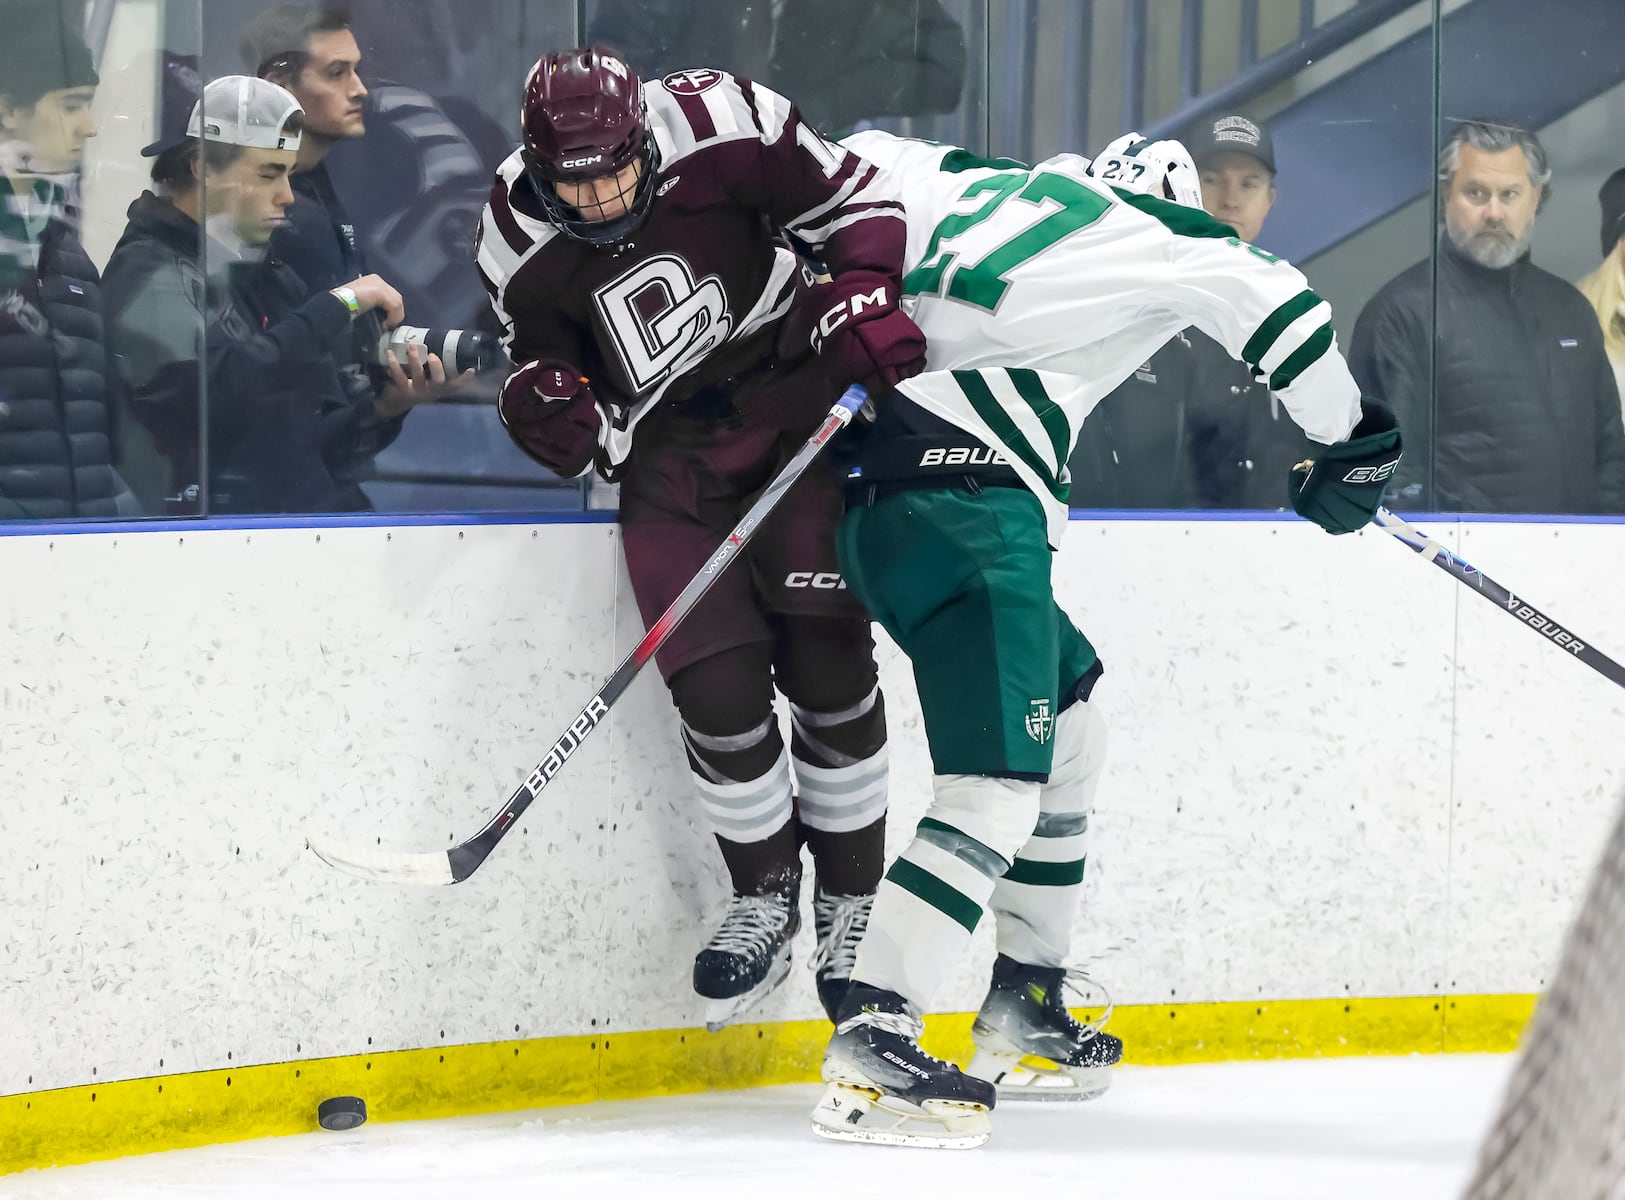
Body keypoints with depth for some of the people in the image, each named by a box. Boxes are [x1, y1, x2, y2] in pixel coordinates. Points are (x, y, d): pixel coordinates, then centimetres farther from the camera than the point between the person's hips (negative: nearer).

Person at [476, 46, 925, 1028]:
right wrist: (549, 407, -19)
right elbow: (549, 360, 4)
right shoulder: (520, 247, -9)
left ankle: (852, 900, 10)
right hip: (668, 446, 2)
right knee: (716, 683, -11)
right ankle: (765, 895, 12)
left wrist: (864, 294, -18)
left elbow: (851, 196, -4)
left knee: (826, 660, -8)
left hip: (796, 402, -2)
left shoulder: (722, 127, -17)